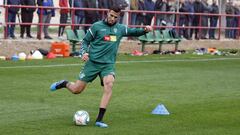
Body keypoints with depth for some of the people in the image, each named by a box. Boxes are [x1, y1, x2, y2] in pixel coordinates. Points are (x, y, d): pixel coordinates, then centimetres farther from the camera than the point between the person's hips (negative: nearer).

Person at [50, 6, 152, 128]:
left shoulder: (120, 28, 7)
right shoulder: (97, 26, -2)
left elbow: (133, 32, 14)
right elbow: (86, 41, 3)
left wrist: (144, 30, -6)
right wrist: (84, 52, -14)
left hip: (108, 64, 2)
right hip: (93, 62, -2)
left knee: (109, 85, -26)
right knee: (77, 90, -1)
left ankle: (99, 119, -21)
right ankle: (64, 84, 37)